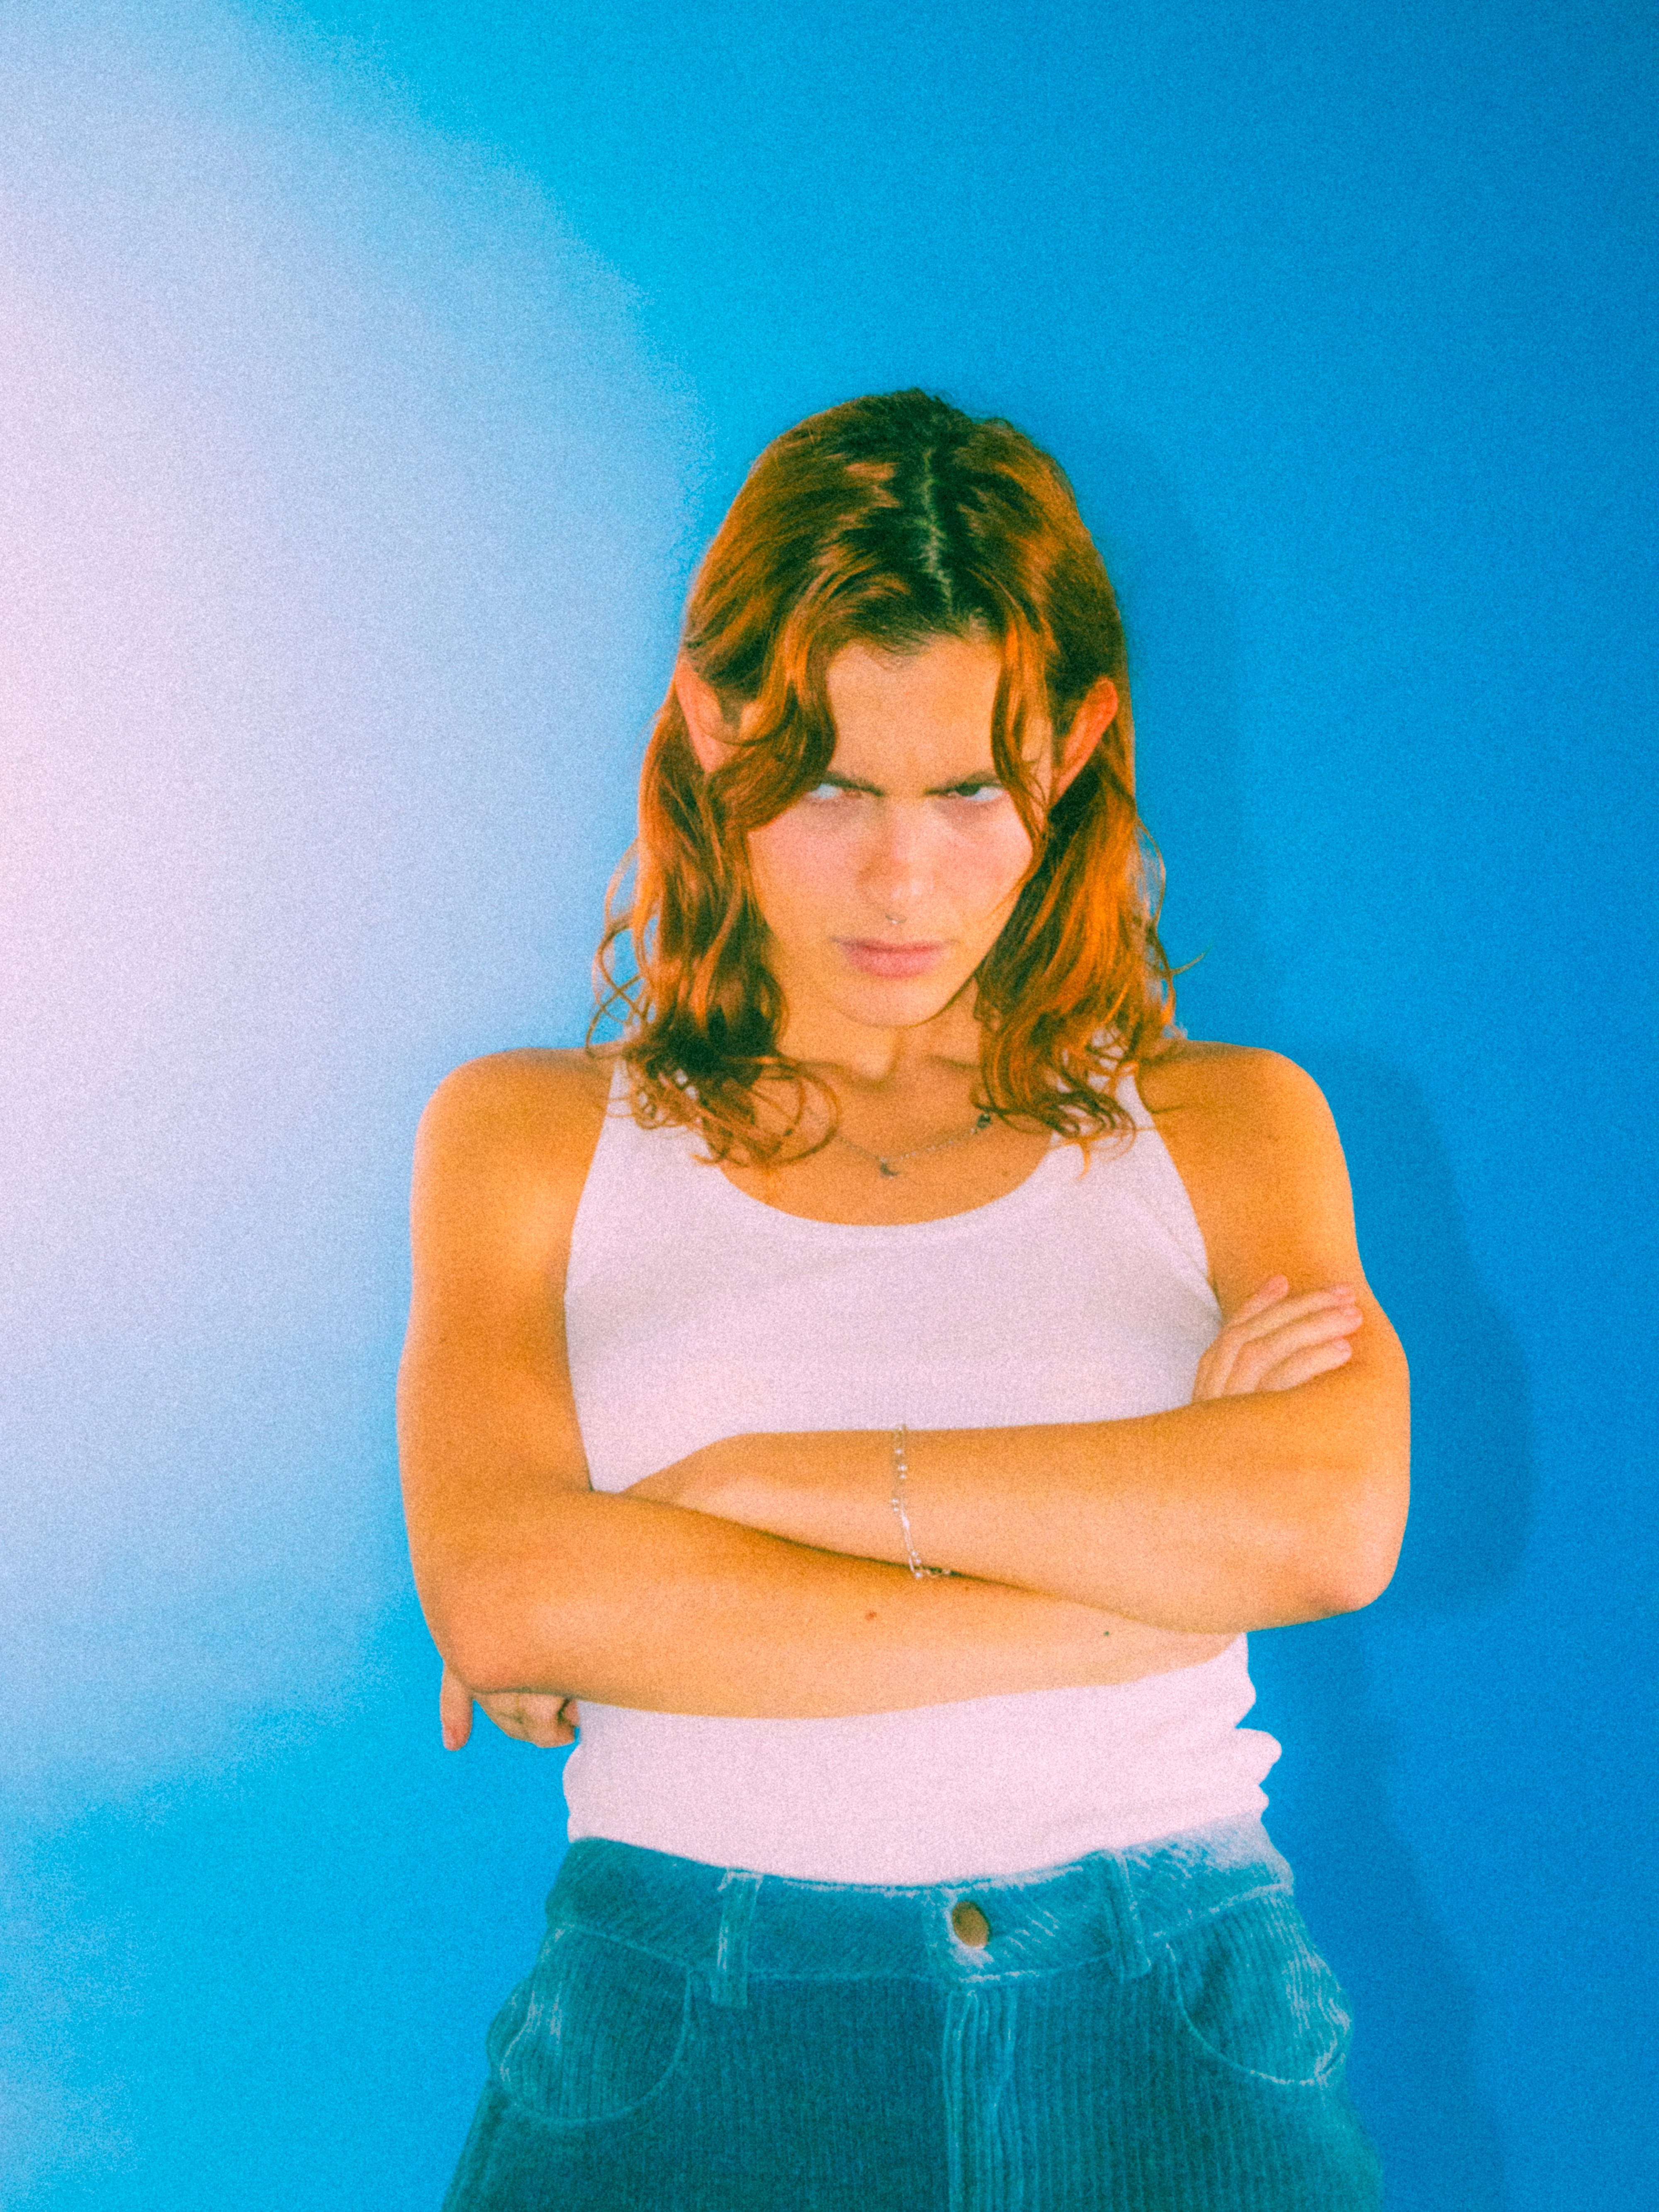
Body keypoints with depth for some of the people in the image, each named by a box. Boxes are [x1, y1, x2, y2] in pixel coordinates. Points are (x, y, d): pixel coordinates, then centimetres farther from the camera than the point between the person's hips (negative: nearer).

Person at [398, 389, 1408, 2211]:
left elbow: (1334, 1517, -9)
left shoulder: (1230, 1126, 10)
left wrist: (743, 1483, -10)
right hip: (682, 2055, 0)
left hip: (1173, 2047, 1)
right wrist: (1138, 1579, -9)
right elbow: (502, 1588, -9)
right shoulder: (530, 1138, 8)